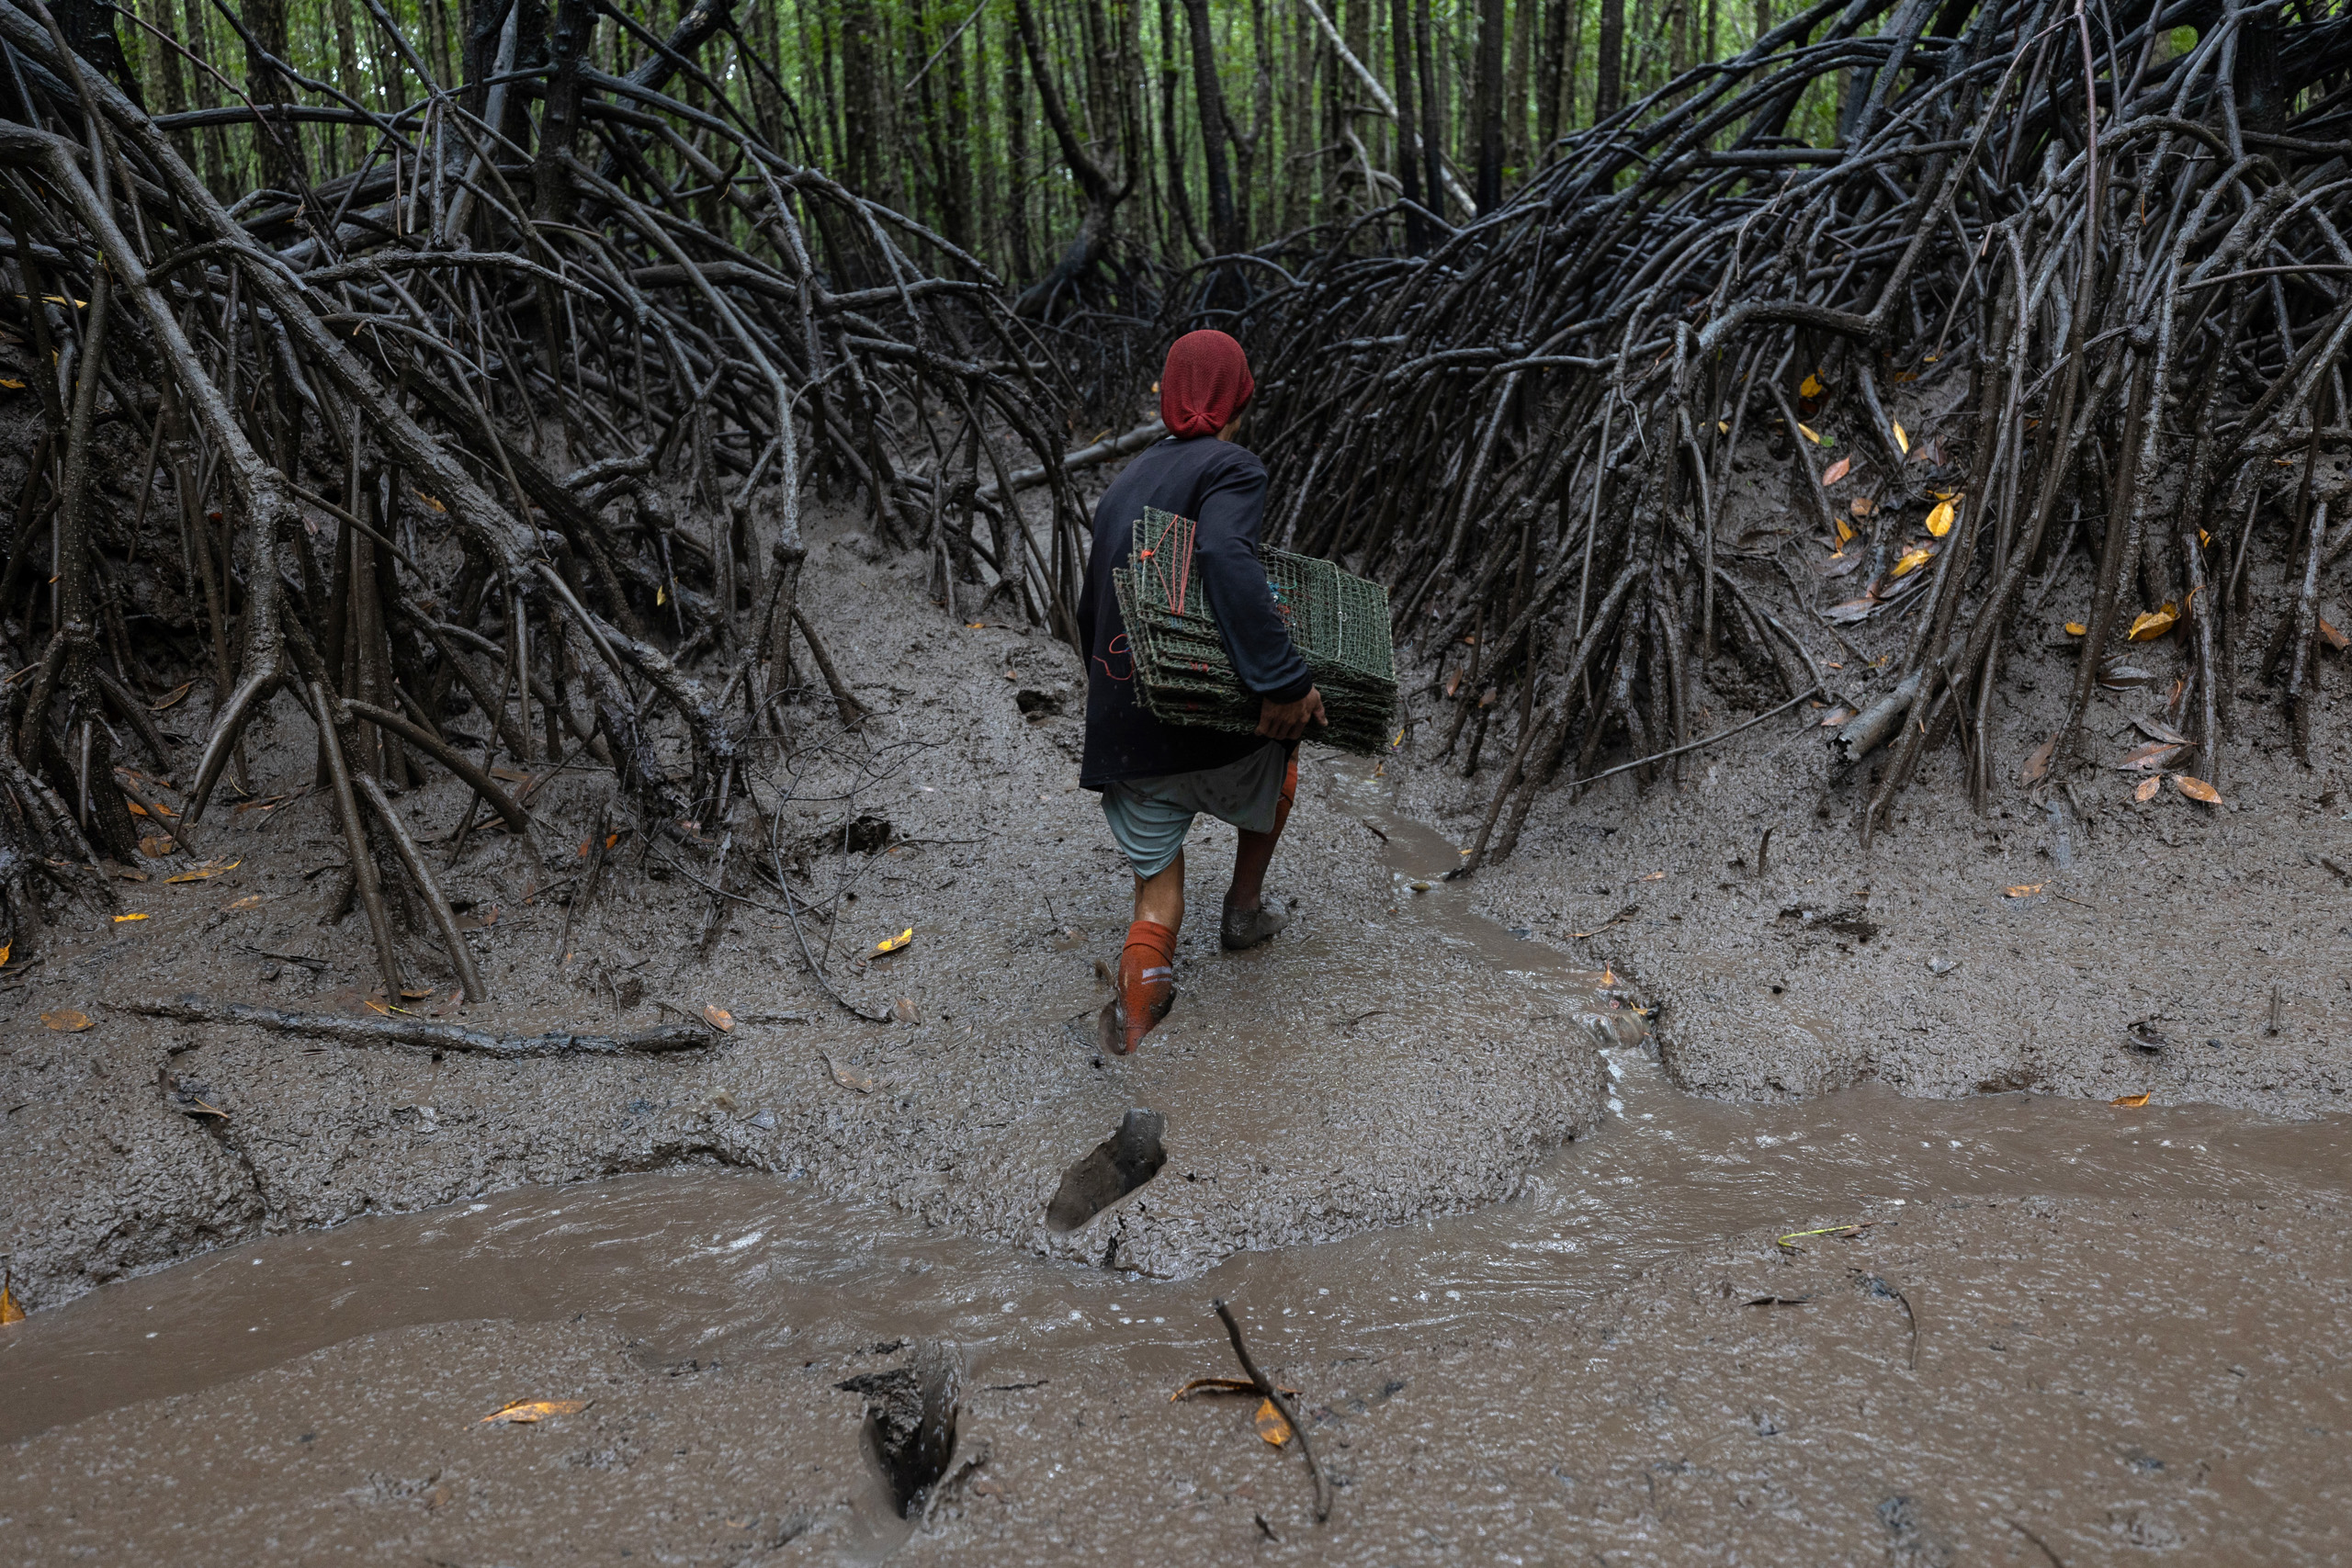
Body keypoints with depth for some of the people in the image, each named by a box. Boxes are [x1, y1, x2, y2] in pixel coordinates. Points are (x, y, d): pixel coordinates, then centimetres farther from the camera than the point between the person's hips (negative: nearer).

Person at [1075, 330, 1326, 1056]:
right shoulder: (1233, 469, -8)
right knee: (1280, 759, 29)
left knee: (1157, 883, 16)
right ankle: (1244, 909, 37)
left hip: (1121, 738, 5)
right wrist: (1284, 680, -32)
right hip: (1209, 731, -5)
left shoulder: (1123, 483, 14)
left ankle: (1141, 980, -8)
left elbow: (1088, 612, 22)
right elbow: (1226, 558, -30)